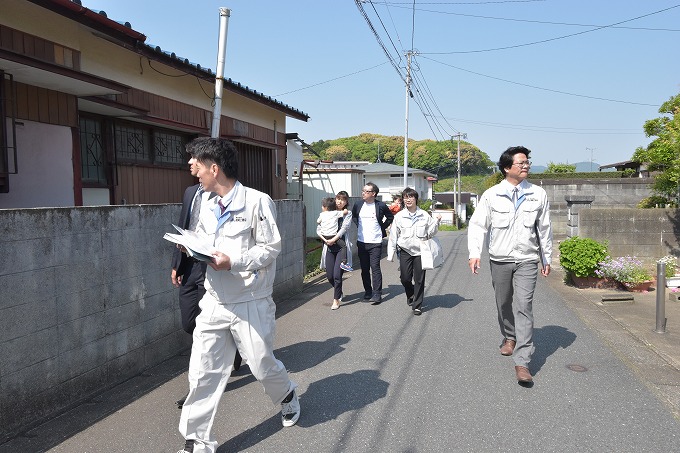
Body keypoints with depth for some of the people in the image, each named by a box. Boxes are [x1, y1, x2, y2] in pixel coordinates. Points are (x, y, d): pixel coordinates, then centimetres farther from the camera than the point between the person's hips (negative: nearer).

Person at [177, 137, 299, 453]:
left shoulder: (257, 202, -11)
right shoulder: (207, 208, 10)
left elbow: (271, 248, -13)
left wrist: (233, 262, -22)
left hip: (250, 304, -5)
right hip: (214, 303, 5)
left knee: (262, 365, 11)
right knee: (203, 373, 2)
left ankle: (287, 396, 44)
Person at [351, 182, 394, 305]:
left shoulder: (381, 206, -6)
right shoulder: (358, 205, 3)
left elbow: (390, 217, 11)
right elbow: (353, 216, 24)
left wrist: (382, 228, 6)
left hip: (375, 242, -4)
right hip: (361, 242, 4)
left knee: (375, 268, -9)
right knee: (364, 269, 10)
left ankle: (377, 294, -5)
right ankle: (368, 292, 22)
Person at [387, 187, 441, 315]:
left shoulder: (424, 215, 2)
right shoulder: (399, 216, 1)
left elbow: (430, 233, 7)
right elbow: (393, 236, 3)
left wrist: (436, 222, -9)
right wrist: (391, 254, 2)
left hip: (420, 251, 0)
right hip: (405, 251, 0)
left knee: (419, 280, 2)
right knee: (405, 278, 0)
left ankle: (417, 305, 14)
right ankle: (410, 294, 33)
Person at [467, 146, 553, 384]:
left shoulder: (538, 194, 2)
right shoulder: (491, 195, -2)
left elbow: (544, 229, 10)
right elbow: (478, 224, -2)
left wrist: (547, 259, 13)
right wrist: (475, 253, -14)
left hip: (527, 260, -1)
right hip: (499, 259, 1)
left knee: (524, 306, -11)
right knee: (504, 304, 14)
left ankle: (522, 362, -11)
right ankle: (509, 337, 42)